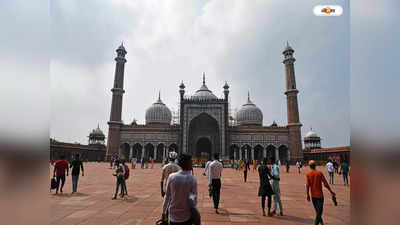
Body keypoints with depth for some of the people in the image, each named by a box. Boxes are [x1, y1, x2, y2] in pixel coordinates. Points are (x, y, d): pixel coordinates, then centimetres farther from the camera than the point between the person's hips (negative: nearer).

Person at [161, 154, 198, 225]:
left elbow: (167, 196, -2)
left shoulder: (171, 177, -8)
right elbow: (194, 200, -14)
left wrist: (163, 212, 9)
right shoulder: (192, 179, -14)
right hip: (186, 217, -2)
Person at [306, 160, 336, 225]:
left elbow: (307, 185, -10)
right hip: (319, 195, -2)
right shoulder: (319, 173, -7)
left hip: (313, 196, 2)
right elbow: (325, 183, -6)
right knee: (319, 211, 2)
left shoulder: (308, 174, -4)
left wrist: (308, 195, -6)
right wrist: (331, 191, 6)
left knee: (317, 211, 19)